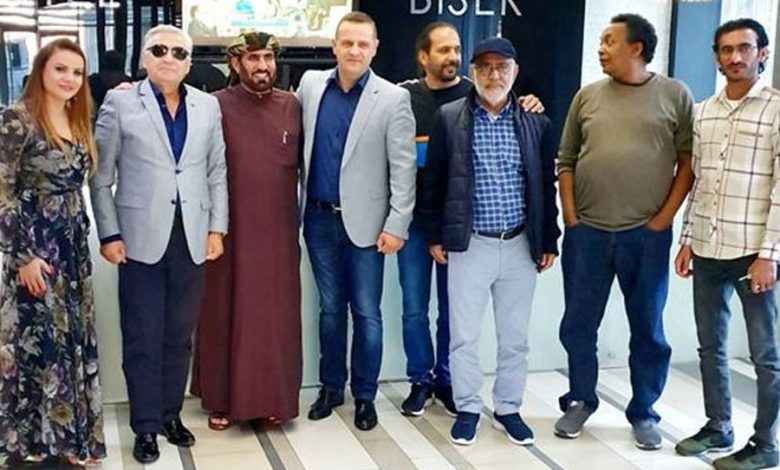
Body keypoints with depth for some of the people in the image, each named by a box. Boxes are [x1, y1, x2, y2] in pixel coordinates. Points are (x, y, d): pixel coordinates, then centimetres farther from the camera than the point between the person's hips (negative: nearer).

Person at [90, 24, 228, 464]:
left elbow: (218, 172, 10)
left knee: (180, 335, 11)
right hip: (142, 239, -2)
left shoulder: (208, 106, 8)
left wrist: (217, 227, 3)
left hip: (192, 238, 3)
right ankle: (146, 426, 15)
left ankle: (171, 414, 26)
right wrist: (109, 234, -6)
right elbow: (101, 177, -1)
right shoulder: (120, 102, 0)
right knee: (143, 338, 4)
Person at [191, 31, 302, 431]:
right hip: (230, 231, -2)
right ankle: (223, 399, 20)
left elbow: (305, 163, 10)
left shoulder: (292, 106, 4)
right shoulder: (217, 106, -3)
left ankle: (274, 397, 22)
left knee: (277, 316, 9)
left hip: (278, 232, 2)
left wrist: (298, 217, 9)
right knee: (226, 314, 8)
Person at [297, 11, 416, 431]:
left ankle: (365, 396, 19)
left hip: (365, 222, -3)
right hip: (320, 219, 3)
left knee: (366, 313, 5)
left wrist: (396, 225, -13)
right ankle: (331, 386, 28)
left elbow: (403, 167, -9)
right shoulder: (311, 84, 4)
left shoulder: (393, 98, -7)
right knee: (330, 309, 14)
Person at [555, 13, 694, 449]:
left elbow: (689, 162, 0)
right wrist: (570, 218, 1)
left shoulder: (675, 95, 1)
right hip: (587, 234, 2)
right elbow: (566, 161, 10)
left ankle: (644, 412, 23)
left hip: (647, 235, -2)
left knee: (648, 330, 8)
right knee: (578, 327, 9)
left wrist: (664, 218, -6)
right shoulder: (587, 96, 8)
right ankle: (580, 401, 28)